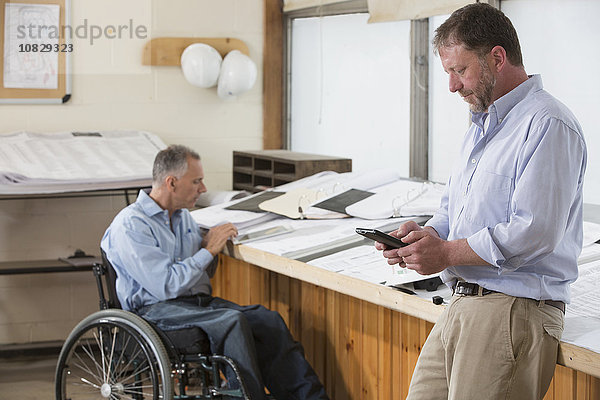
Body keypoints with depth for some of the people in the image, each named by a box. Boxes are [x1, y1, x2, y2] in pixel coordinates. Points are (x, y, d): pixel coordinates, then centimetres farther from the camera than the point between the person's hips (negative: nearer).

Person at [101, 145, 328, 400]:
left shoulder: (183, 216, 17)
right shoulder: (130, 225, -10)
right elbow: (166, 285, -19)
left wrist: (209, 246, 6)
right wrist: (209, 251, -12)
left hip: (198, 301, 7)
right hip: (155, 309, -7)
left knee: (267, 319, -19)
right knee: (232, 321, -33)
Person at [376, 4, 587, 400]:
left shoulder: (548, 125, -13)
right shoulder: (481, 126, 21)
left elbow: (535, 233, -22)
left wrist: (447, 252, -13)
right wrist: (425, 233, 5)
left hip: (514, 313, -9)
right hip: (461, 308, 9)